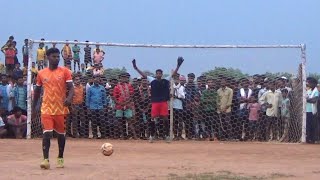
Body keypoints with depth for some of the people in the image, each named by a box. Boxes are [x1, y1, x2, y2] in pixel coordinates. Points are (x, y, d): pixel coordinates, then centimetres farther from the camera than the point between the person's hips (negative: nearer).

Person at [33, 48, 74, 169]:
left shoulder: (65, 71, 0)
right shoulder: (41, 73, 6)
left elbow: (71, 88, -7)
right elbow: (37, 91, 16)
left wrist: (69, 98, -28)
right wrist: (34, 108, 16)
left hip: (61, 108, 0)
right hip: (47, 108, 0)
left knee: (61, 134, 11)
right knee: (47, 133, -12)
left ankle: (60, 158, 26)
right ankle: (45, 159, -15)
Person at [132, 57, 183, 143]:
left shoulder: (166, 81, 6)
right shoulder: (152, 81, 5)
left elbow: (173, 74, 1)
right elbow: (144, 75, 2)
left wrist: (178, 66, -10)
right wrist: (136, 68, -5)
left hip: (164, 102, 0)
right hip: (155, 102, 0)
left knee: (165, 118, 0)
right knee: (153, 119, 0)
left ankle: (167, 135, 9)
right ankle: (152, 135, 10)